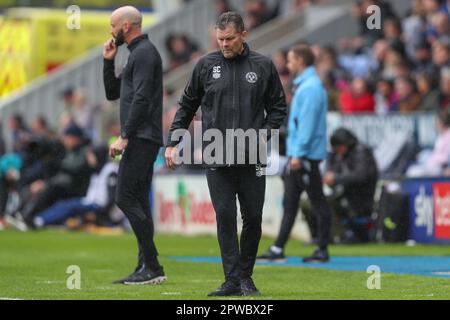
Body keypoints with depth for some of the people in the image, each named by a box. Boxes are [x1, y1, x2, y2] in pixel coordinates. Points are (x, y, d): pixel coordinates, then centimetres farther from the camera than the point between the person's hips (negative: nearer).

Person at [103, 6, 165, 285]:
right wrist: (109, 62, 15)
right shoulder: (139, 53, 22)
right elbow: (112, 93, 27)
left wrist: (124, 136, -24)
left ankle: (152, 267, -15)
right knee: (138, 202, 9)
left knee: (126, 198, -13)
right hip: (141, 139, 10)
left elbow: (141, 98, -21)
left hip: (141, 139, -10)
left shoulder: (144, 52, -10)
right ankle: (147, 268, 9)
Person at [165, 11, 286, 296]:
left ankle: (246, 276, 18)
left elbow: (278, 107, 10)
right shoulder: (206, 65, 6)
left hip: (251, 159, 0)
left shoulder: (263, 66, 4)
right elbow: (187, 105, 13)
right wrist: (174, 142, 7)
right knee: (225, 217, -6)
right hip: (216, 158, 0)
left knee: (253, 218, 2)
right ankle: (232, 280, -5)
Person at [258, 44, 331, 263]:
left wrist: (298, 154, -22)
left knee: (317, 201, -4)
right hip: (297, 154, 10)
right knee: (290, 203, 9)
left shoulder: (311, 87, -14)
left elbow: (307, 122, -20)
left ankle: (322, 250, 0)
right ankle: (278, 249, 11)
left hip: (306, 154, -10)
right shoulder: (302, 85, 17)